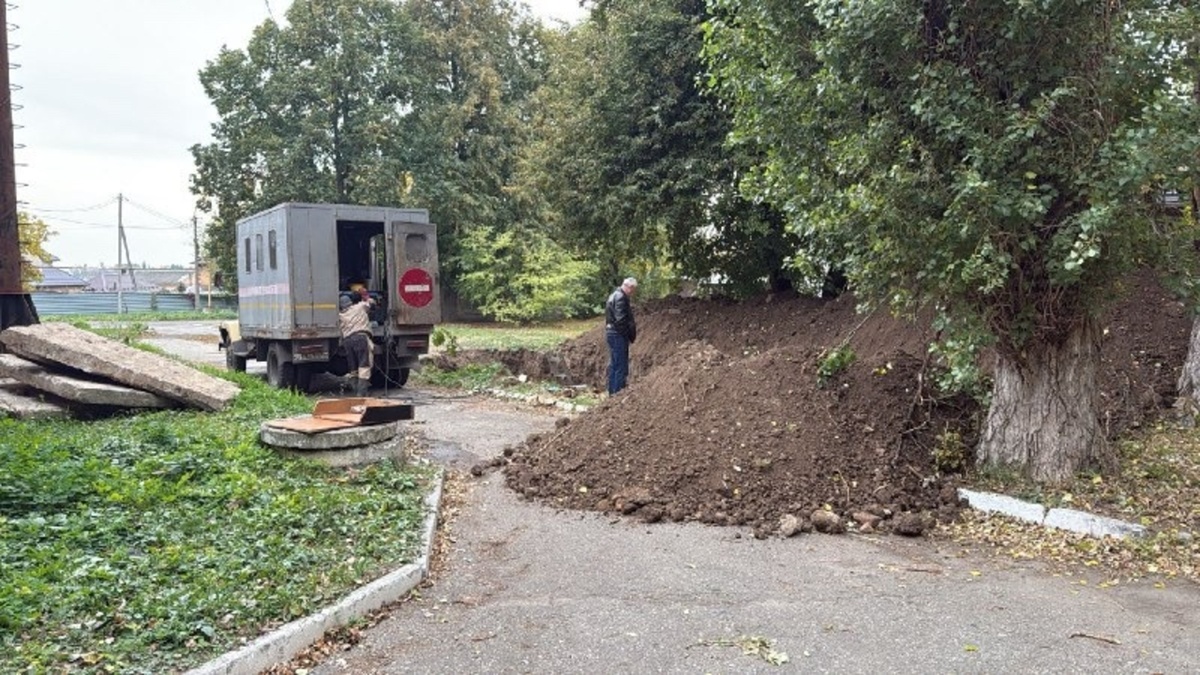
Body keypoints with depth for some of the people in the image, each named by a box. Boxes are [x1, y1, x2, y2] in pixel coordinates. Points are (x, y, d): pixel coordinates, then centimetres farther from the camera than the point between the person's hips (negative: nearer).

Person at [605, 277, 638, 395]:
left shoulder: (614, 296, 16)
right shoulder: (621, 298, -16)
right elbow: (621, 320, -23)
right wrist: (630, 336, -12)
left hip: (611, 333, 10)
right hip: (618, 335, -10)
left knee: (613, 365, 15)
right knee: (621, 366, -6)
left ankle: (612, 392, 21)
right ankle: (619, 393, -4)